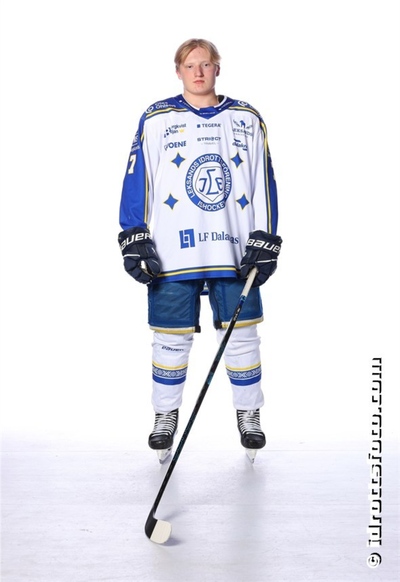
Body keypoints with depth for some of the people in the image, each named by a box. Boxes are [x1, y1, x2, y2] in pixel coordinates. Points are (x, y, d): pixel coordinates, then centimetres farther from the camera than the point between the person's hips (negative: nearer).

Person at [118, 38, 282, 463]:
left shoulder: (247, 120, 10)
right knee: (171, 339, 5)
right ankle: (165, 416, 24)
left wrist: (265, 243, 2)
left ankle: (249, 415, 25)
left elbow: (264, 184, 9)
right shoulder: (156, 120, 5)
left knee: (242, 335, 6)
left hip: (235, 253, 1)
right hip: (173, 255, -1)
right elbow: (137, 180, 4)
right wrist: (134, 240, -3)